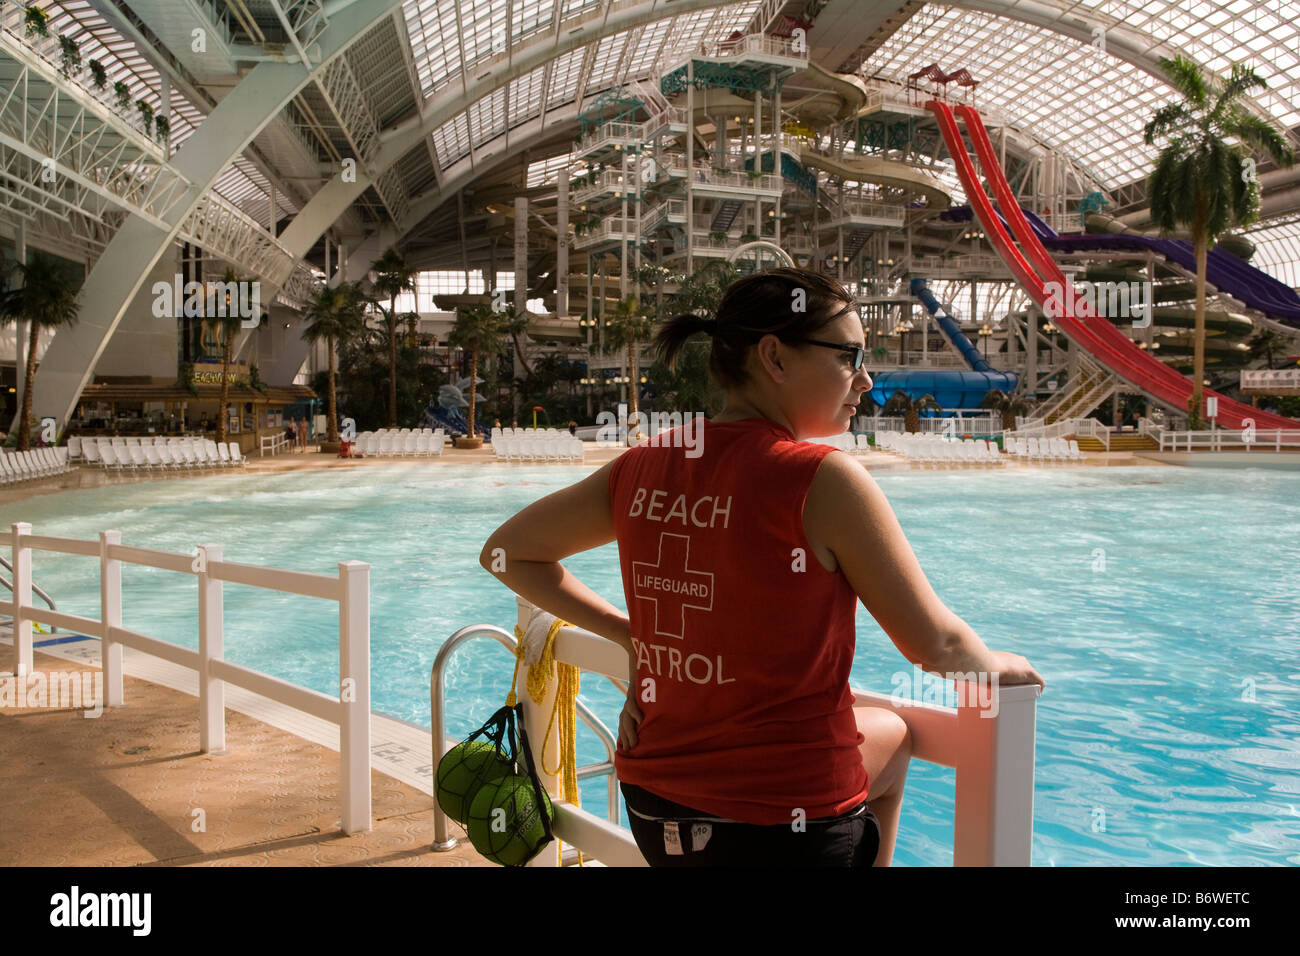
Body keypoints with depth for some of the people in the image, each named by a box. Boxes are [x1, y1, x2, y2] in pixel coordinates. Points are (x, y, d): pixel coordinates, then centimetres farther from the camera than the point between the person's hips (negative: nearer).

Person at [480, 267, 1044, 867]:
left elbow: (507, 553, 10)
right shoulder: (821, 479, -19)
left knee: (890, 734, 33)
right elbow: (936, 644, -12)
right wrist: (1000, 666, 10)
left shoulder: (642, 469, -1)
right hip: (785, 826, -6)